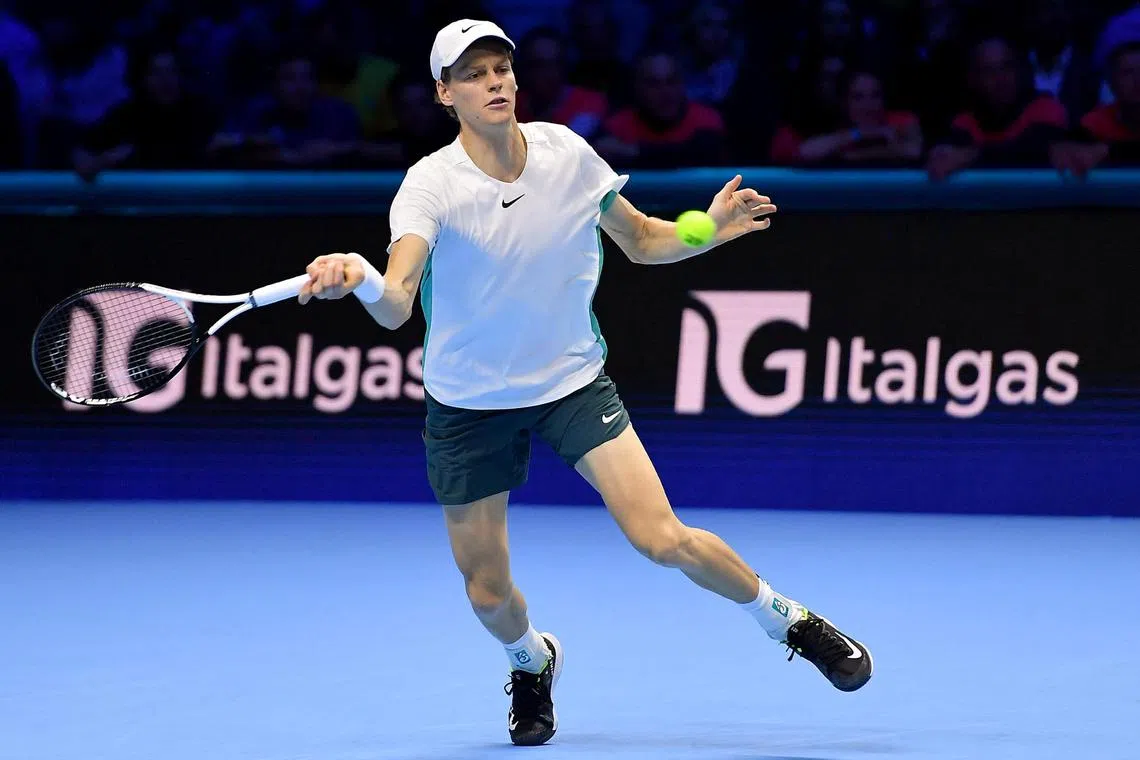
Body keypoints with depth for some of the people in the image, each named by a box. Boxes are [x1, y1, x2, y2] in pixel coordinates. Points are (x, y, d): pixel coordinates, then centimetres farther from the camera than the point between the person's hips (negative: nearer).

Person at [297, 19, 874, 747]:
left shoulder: (566, 152, -10)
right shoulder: (432, 184, -21)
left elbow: (643, 240, 6)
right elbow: (395, 306, -35)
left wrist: (707, 231, -15)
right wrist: (360, 278, -59)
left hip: (573, 380, 1)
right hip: (470, 404, -1)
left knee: (665, 539, -14)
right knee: (489, 595, 5)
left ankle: (792, 620, 11)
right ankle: (534, 661, 42)